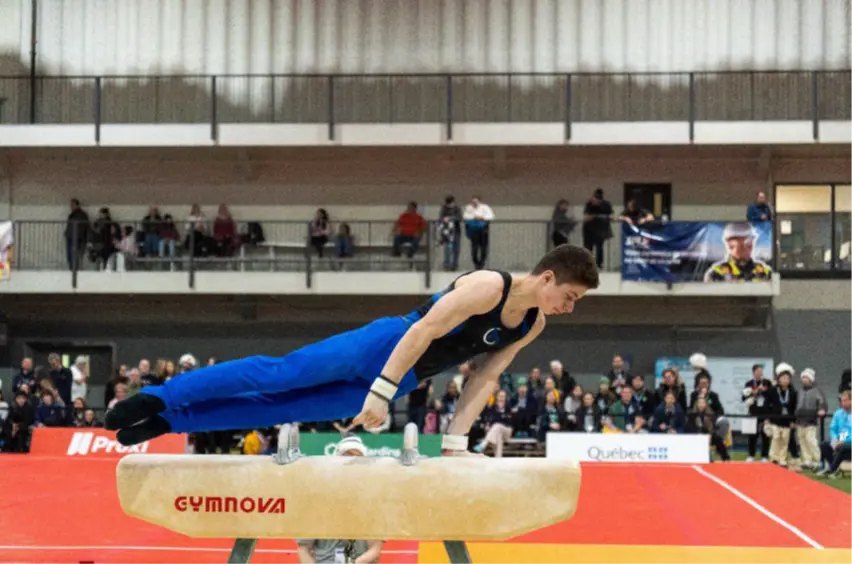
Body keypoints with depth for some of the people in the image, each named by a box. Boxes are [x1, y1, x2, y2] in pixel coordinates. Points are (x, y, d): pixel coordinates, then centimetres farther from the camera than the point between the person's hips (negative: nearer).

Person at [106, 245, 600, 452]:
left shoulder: (534, 327, 4)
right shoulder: (488, 287, -22)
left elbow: (486, 379, 9)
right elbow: (423, 331, -25)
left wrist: (456, 438, 1)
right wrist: (381, 392, -29)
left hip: (402, 380, 6)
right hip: (383, 347, -6)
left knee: (284, 407, 4)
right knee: (276, 374, -11)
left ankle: (167, 421, 8)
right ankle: (159, 398, -6)